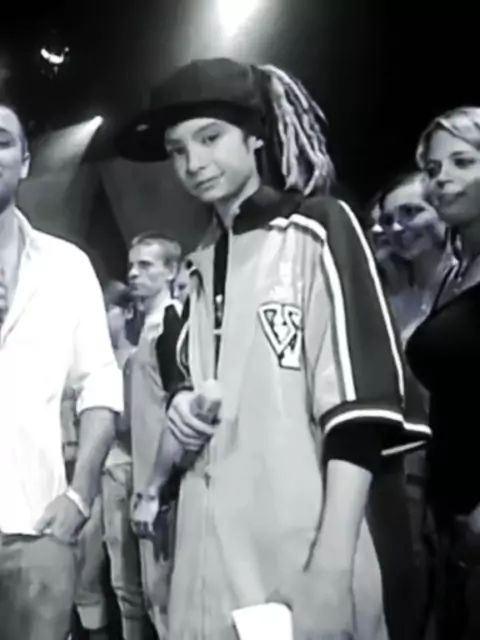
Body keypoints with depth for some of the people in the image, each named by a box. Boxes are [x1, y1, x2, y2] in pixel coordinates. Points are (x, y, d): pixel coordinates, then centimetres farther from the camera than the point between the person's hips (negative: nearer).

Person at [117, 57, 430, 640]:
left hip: (302, 543, -6)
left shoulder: (317, 228, -4)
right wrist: (183, 407, 3)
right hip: (213, 541, 6)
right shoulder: (202, 263, 15)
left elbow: (358, 400, -12)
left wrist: (333, 560, -18)